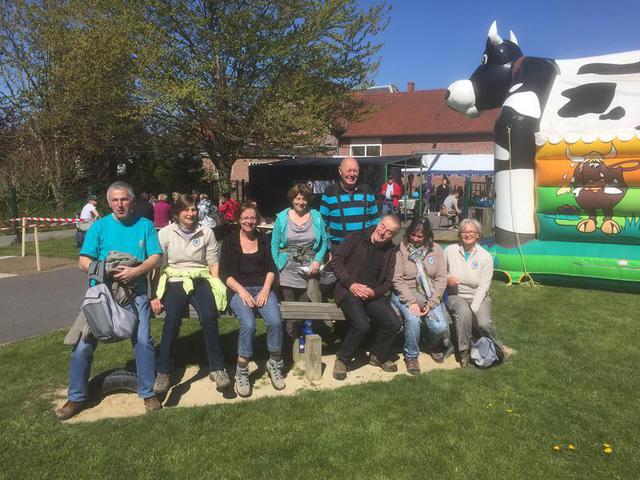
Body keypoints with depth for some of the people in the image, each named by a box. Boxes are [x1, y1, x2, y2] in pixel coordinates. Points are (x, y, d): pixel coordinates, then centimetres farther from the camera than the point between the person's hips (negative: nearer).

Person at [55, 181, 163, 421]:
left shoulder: (145, 225, 6)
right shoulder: (99, 226, 6)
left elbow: (156, 257, 0)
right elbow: (84, 261, 2)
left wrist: (135, 271, -17)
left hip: (135, 291, -1)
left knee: (143, 340, -13)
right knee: (84, 344, -1)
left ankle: (148, 393, 5)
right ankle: (76, 398, 17)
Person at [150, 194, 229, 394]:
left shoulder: (206, 232, 9)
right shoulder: (165, 233, 6)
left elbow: (213, 263, 11)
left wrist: (216, 288, -2)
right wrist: (155, 295, -5)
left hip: (200, 280, 1)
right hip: (174, 280, -1)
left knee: (209, 316, -27)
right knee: (172, 319, -30)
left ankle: (217, 368, -14)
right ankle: (163, 372, -20)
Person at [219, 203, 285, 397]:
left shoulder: (263, 239, 14)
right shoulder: (230, 240, 7)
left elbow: (271, 268, 10)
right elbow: (224, 273, 1)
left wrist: (265, 289, -7)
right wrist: (241, 291, -13)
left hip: (262, 288, 2)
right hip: (238, 289, -2)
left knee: (275, 321, -26)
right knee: (248, 324, -30)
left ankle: (274, 363, -2)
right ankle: (241, 371, -12)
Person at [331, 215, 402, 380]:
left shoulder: (390, 251, 10)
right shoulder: (357, 238, -2)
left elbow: (388, 280, 10)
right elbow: (337, 260, -4)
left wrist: (374, 292, -11)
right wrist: (351, 284, -14)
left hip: (373, 293, 4)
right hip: (349, 290, -4)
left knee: (394, 324, -15)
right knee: (361, 325, -28)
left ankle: (377, 357, 13)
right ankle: (342, 359, -2)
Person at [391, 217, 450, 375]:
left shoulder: (436, 250, 3)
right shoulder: (402, 249, -5)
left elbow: (441, 278, -1)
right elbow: (397, 279, -8)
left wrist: (430, 303, -12)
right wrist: (411, 302, -20)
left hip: (430, 295, 3)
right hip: (405, 294, -2)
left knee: (440, 327, -19)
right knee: (413, 319, -31)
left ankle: (432, 345, 21)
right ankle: (411, 356, -2)